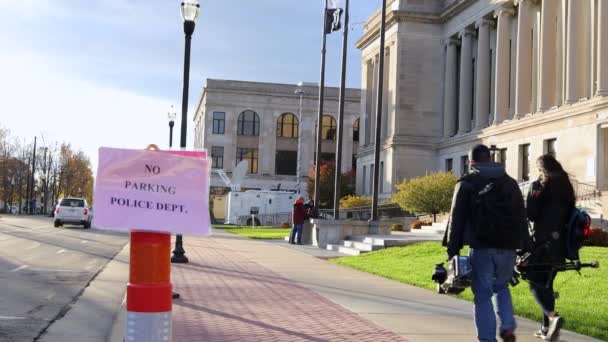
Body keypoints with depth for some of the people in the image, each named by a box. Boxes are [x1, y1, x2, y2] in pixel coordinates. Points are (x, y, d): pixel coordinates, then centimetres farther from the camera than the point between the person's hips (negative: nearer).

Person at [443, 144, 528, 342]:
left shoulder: (466, 183, 2)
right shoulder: (510, 183, 16)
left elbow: (457, 219, -3)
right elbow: (522, 218, 16)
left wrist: (452, 249, -2)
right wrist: (522, 247, 17)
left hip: (482, 247, -4)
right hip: (508, 247, 4)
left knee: (483, 295, 2)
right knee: (502, 287, 23)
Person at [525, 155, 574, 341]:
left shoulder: (540, 185, -6)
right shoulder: (566, 186, 12)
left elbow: (531, 215, -8)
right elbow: (571, 213, 12)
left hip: (543, 241, -6)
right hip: (560, 242, 6)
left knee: (536, 283, -2)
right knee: (547, 282, 14)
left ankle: (552, 316, -24)